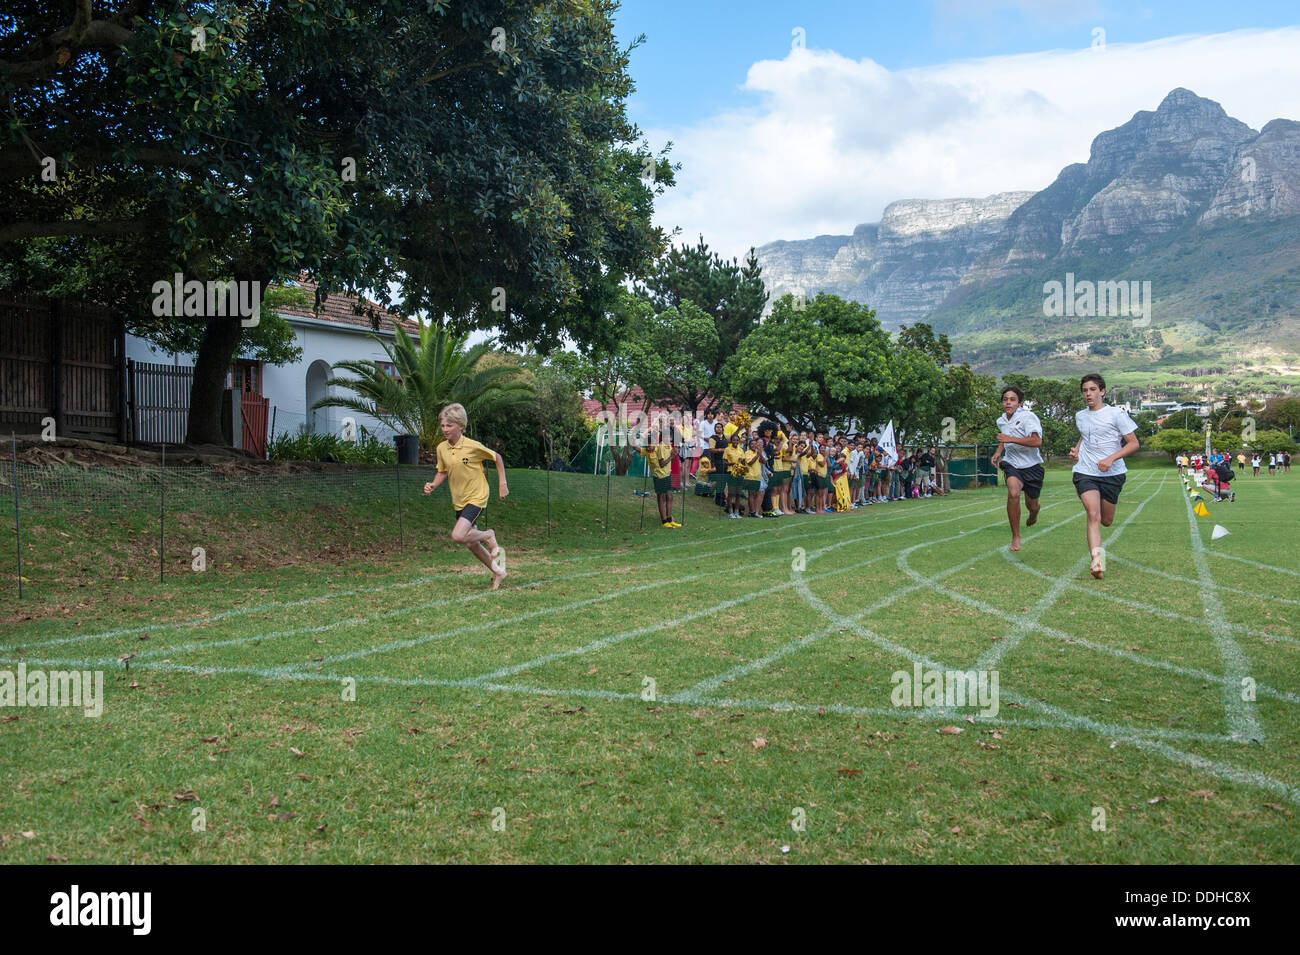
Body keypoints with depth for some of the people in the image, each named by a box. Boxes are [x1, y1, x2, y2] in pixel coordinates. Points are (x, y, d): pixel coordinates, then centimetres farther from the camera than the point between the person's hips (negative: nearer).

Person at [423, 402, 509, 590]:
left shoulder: (473, 446, -17)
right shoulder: (441, 448, -1)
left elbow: (497, 458, -2)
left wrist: (502, 483, -4)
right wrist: (433, 485, -7)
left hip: (476, 497, -6)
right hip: (458, 501, 6)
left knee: (458, 536, -24)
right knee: (471, 544, 12)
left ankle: (489, 536, 4)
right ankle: (498, 572, 31)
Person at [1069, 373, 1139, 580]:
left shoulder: (1116, 414, -5)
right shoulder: (1080, 417, 9)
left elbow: (1133, 443, -5)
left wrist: (1111, 458, -18)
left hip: (1112, 474, -1)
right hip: (1085, 472, 1)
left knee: (1106, 521, 11)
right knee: (1093, 516, -19)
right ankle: (1097, 561, -27)